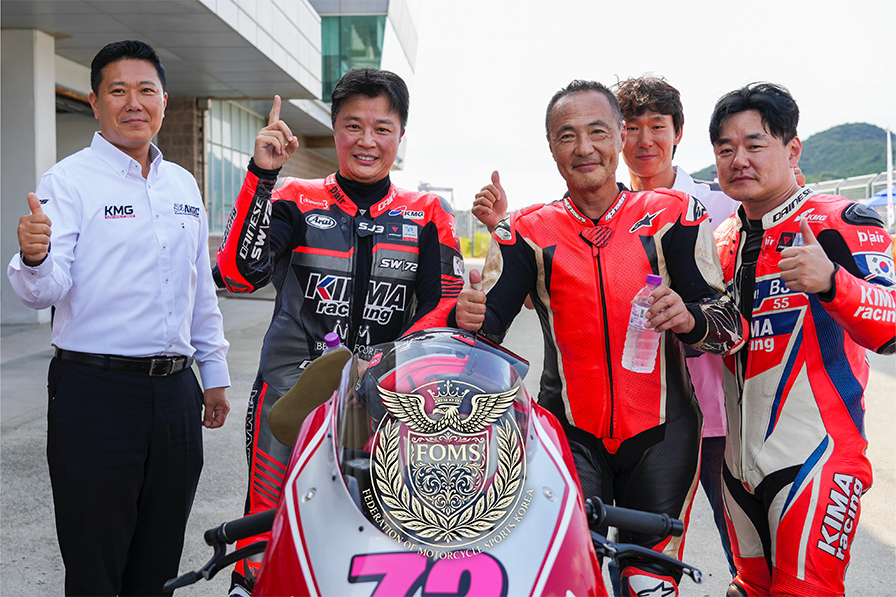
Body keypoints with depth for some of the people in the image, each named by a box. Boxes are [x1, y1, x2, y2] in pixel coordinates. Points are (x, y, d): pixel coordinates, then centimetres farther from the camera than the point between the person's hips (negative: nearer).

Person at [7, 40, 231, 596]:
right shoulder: (69, 180, -5)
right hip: (95, 394, -5)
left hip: (176, 392, 5)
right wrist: (33, 258, -37)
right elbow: (45, 290, -15)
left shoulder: (184, 185, 13)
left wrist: (215, 373, 18)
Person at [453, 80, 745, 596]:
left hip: (661, 432, 0)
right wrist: (468, 317, -25)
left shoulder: (674, 215, 2)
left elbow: (732, 321, -1)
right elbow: (491, 323, -2)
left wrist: (691, 320, -23)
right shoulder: (528, 231, 5)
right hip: (570, 432, 0)